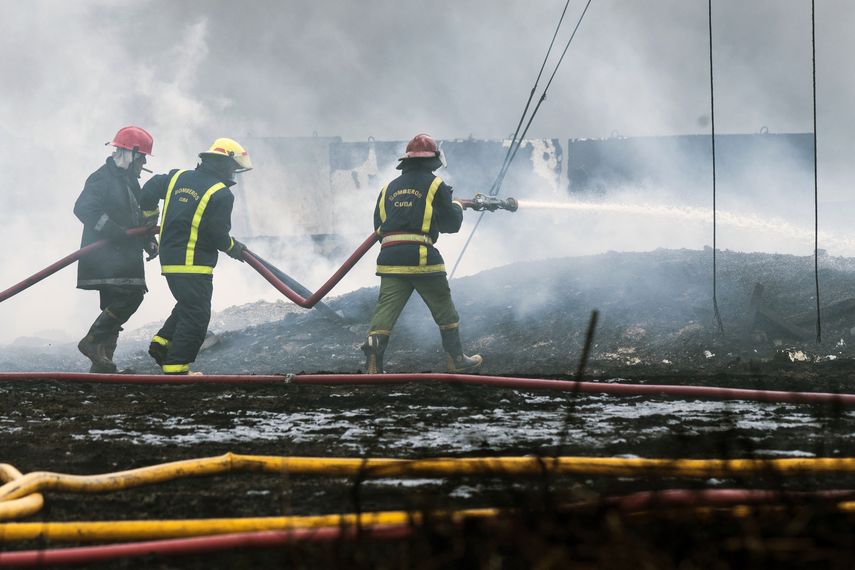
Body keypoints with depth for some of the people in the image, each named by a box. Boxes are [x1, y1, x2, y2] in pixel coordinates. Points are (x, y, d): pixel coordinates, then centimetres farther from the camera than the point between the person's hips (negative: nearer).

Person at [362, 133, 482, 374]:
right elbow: (451, 223, 7)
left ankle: (373, 363, -16)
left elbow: (378, 225, 17)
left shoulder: (389, 188, 17)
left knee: (385, 310, -2)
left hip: (390, 258, 3)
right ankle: (457, 359, 22)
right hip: (422, 257, -3)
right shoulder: (435, 185, 3)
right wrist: (457, 207, 28)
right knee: (444, 310, 14)